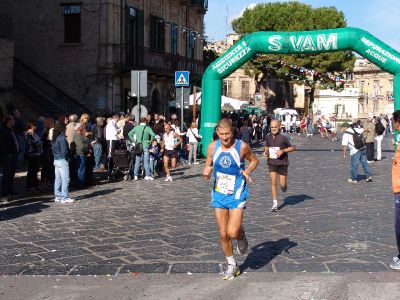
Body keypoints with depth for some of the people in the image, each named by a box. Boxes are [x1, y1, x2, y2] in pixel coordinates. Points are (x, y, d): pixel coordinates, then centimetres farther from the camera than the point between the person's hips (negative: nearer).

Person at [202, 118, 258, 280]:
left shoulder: (242, 146, -11)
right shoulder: (212, 147, -3)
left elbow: (254, 160, 6)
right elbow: (208, 166, 10)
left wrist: (247, 171, -14)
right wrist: (206, 172, -13)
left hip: (237, 195, -3)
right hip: (219, 195, 3)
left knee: (232, 233, -14)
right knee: (223, 234, 7)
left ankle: (241, 234, 23)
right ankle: (232, 265, 27)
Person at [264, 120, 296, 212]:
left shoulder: (283, 137, -13)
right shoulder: (268, 137, 0)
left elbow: (293, 147, -6)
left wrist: (283, 151, -19)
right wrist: (266, 152, -3)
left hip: (282, 162, -3)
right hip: (272, 162, 3)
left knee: (282, 184, 0)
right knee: (273, 181, -8)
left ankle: (284, 187, 40)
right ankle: (275, 203, -2)